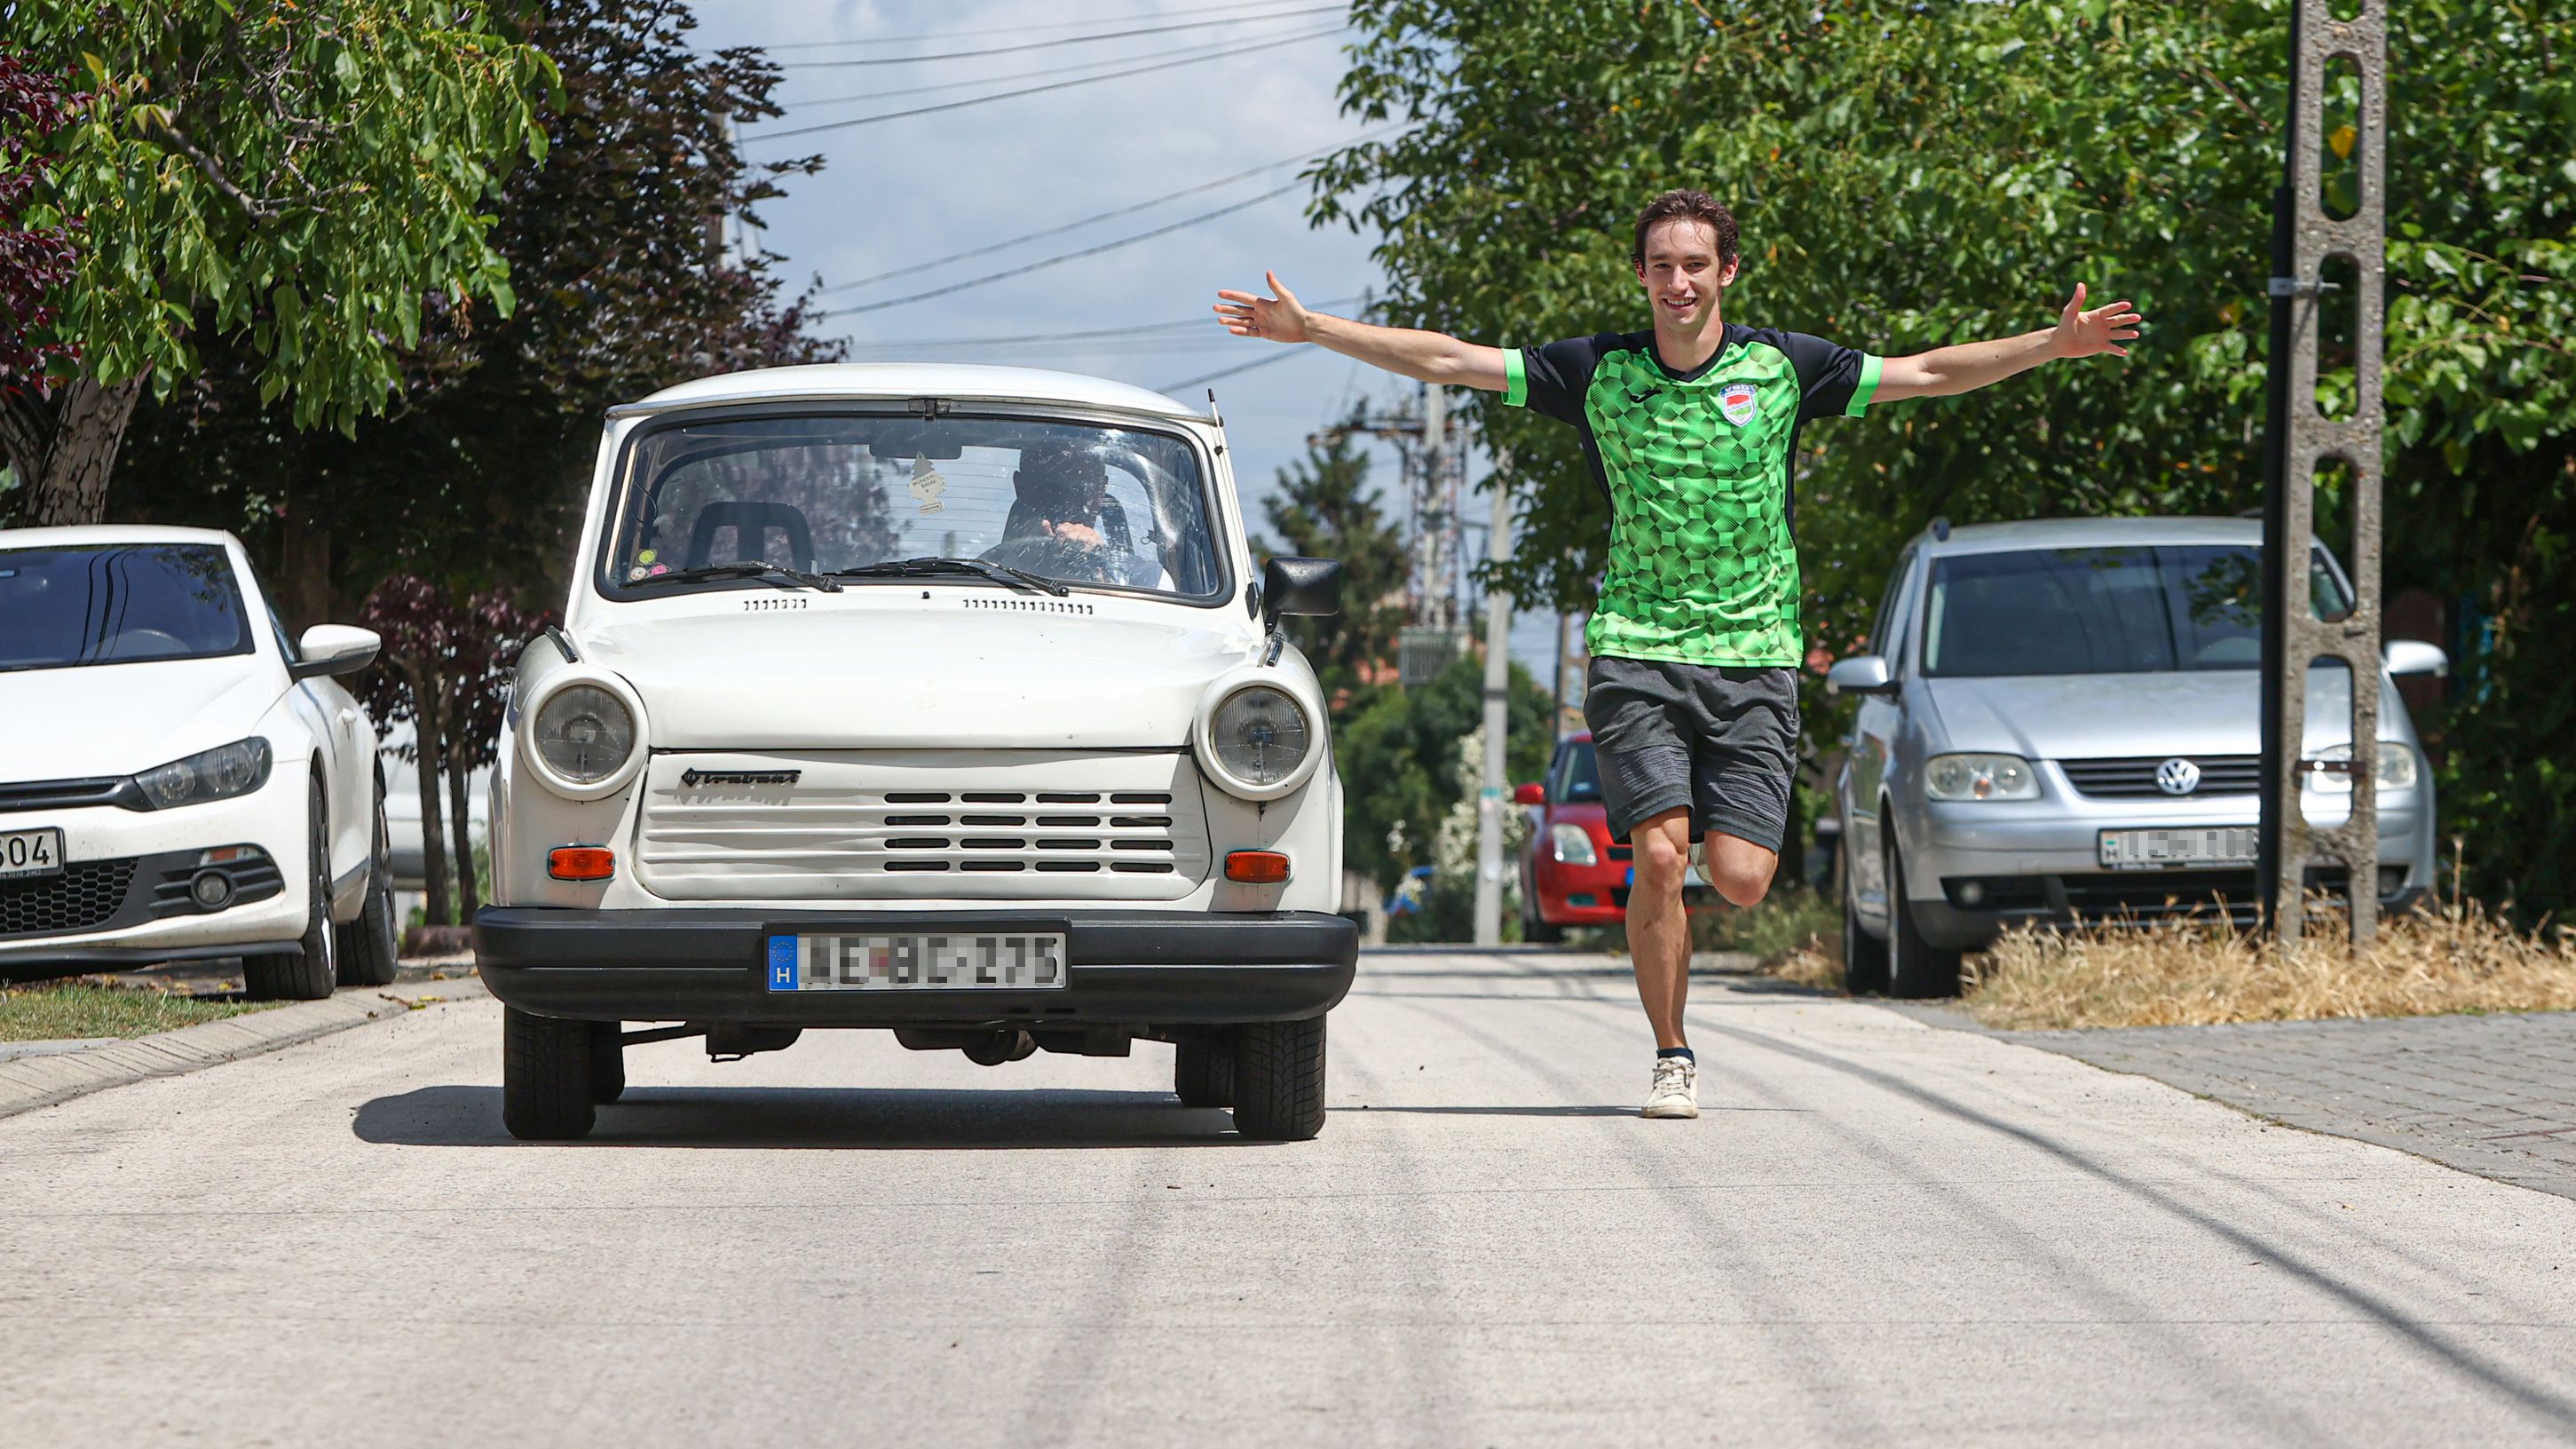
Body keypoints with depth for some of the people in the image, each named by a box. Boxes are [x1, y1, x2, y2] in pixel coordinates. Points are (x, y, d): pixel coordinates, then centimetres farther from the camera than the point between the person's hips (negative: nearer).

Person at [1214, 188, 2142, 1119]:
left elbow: (1930, 374, 5)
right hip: (1637, 650, 0)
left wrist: (2057, 342, -3)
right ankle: (1672, 1059, 2)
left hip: (1754, 654, 0)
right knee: (1661, 860, -14)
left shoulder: (1782, 367, 2)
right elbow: (1445, 360, 4)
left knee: (1740, 880, -10)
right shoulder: (1599, 371, 3)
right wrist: (1310, 330, 0)